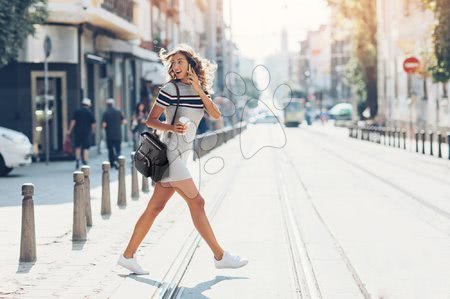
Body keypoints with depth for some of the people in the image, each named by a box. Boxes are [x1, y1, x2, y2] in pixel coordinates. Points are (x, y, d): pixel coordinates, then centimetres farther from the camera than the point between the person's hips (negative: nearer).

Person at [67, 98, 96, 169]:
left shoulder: (77, 112, 1)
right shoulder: (90, 113, -2)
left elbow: (73, 121, -3)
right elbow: (93, 124, -2)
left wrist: (70, 130, 3)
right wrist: (92, 130, 15)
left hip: (77, 132, 1)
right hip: (86, 132, -1)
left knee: (77, 147, 16)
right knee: (86, 148, 1)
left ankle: (77, 161, 10)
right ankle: (85, 163, -5)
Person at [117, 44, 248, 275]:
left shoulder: (200, 90, 15)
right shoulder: (170, 89, -5)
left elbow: (216, 115, 0)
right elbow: (150, 120, -5)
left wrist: (199, 90, -10)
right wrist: (171, 127, -22)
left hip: (181, 155, 7)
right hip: (172, 154, -7)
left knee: (155, 207, 7)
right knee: (196, 203, -5)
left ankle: (128, 256, 11)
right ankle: (220, 256, 0)